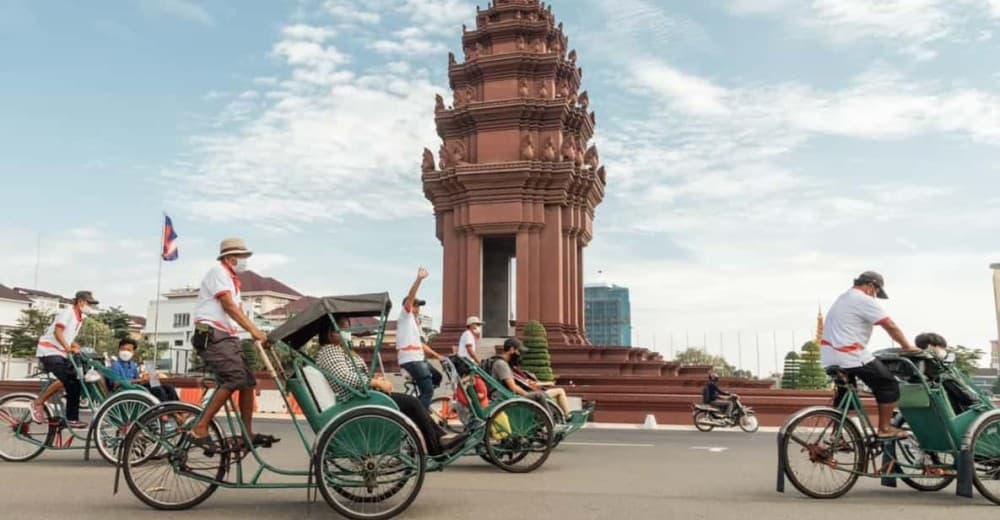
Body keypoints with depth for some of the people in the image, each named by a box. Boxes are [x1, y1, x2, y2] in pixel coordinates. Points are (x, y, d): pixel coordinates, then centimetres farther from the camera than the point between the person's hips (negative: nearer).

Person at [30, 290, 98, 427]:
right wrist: (67, 347, -35)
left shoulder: (79, 317, 14)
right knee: (64, 380, -26)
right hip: (49, 351, -9)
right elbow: (58, 332, -23)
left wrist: (77, 348, 2)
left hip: (61, 353, 9)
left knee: (75, 383, -1)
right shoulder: (68, 312, -12)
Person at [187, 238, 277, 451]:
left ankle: (248, 434, 6)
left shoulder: (232, 280, 24)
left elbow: (238, 311, 17)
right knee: (235, 378, -23)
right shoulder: (218, 272, -5)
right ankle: (199, 429, -20)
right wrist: (254, 331, -25)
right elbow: (228, 306, -18)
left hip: (227, 337, 10)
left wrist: (258, 334, 3)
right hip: (211, 335, -9)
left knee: (248, 381, 2)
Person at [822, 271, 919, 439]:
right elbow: (890, 326, -9)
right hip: (851, 356, -9)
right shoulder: (864, 300, -9)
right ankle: (885, 428, 9)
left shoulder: (843, 299, 21)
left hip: (830, 357, 9)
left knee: (844, 394, 19)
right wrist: (906, 346, 3)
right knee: (888, 385, 4)